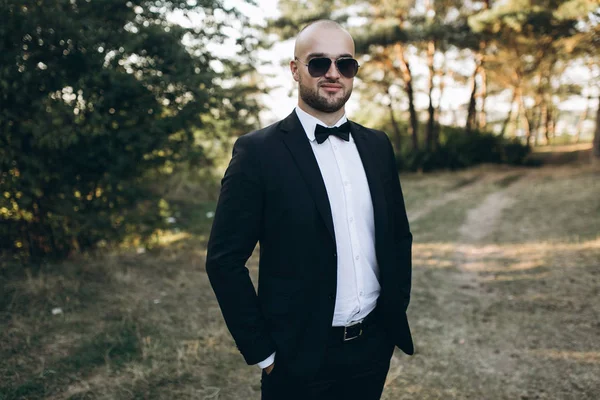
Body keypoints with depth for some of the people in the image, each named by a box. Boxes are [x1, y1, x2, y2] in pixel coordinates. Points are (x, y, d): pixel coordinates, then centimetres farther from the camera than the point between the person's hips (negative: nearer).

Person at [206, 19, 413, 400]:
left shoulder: (377, 145, 4)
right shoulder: (259, 151, -12)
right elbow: (225, 260, -12)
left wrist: (397, 306, 7)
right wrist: (262, 351, -11)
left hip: (375, 344, 5)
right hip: (300, 356, -4)